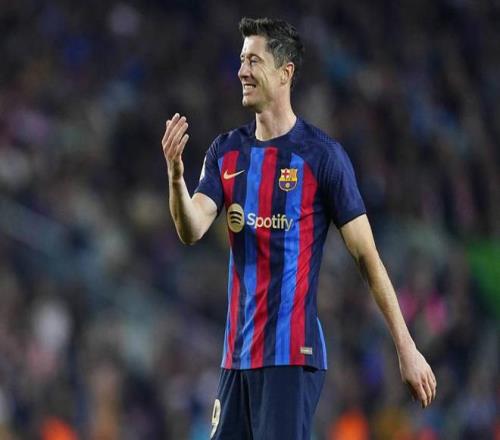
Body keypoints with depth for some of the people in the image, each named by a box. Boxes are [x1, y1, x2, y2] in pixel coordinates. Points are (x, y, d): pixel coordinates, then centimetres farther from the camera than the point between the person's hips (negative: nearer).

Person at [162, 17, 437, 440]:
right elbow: (191, 231, -3)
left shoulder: (323, 154, -7)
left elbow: (366, 255, -6)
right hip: (238, 353, 6)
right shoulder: (226, 151, 9)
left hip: (292, 354, -6)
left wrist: (407, 348, -8)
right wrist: (175, 174, -23)